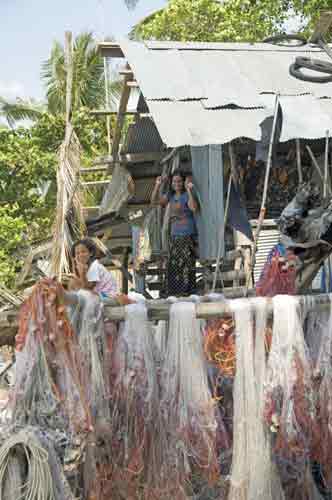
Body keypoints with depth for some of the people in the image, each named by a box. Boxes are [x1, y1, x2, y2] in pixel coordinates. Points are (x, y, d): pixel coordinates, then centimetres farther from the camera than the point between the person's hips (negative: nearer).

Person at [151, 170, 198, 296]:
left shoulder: (187, 195, -5)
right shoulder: (170, 196, 13)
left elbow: (194, 208, -22)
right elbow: (154, 201, 11)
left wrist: (189, 191, -25)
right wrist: (157, 186, 2)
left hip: (187, 234, -6)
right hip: (174, 235, 6)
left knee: (186, 262, -8)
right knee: (173, 264, 7)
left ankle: (187, 290, -5)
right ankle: (175, 290, 13)